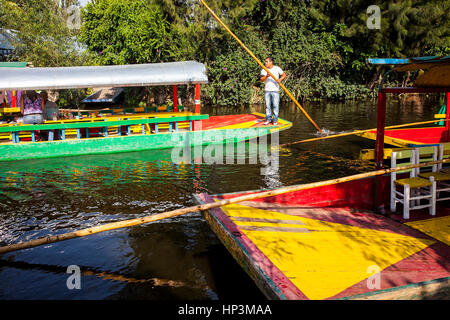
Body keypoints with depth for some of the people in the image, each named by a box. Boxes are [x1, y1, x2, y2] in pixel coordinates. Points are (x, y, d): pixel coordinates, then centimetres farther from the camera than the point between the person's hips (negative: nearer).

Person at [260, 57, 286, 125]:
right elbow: (261, 79, -6)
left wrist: (280, 79, -15)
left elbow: (284, 75, 4)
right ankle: (268, 119, 17)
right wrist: (266, 76, -26)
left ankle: (275, 120, 4)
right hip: (267, 90, 3)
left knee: (275, 105, -4)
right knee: (267, 105, 6)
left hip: (275, 90, -2)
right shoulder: (264, 70, 5)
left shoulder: (277, 68, 1)